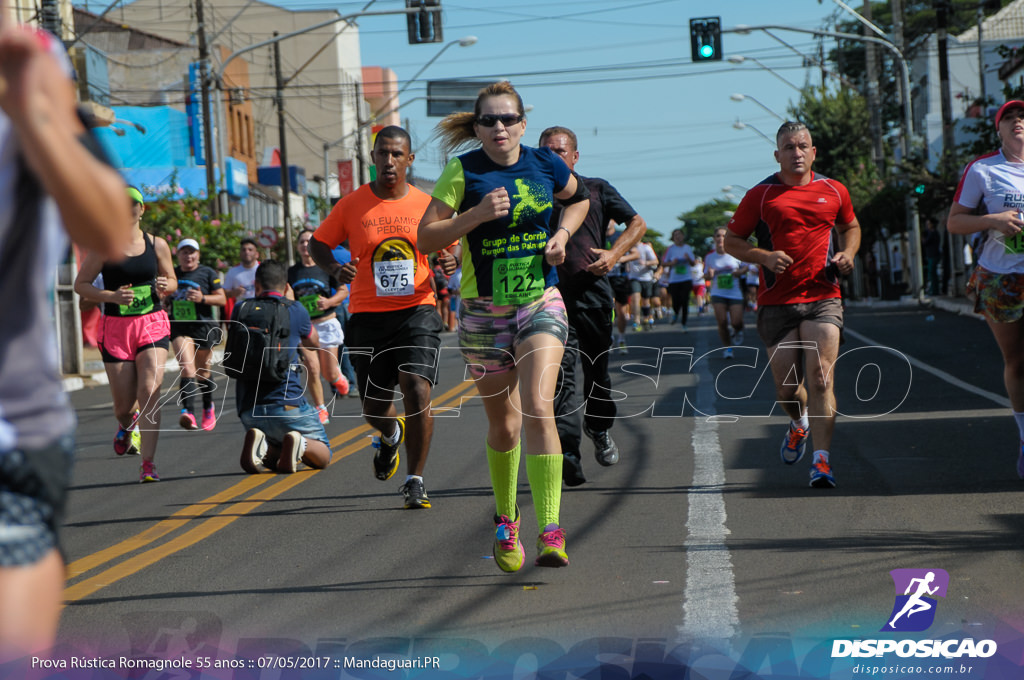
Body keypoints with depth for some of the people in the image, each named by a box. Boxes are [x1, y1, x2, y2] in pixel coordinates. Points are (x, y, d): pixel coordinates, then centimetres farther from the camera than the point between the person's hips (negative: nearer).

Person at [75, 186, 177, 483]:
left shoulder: (157, 245, 5)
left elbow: (171, 280, 17)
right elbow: (80, 284, 0)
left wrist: (165, 287, -8)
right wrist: (112, 296, -16)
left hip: (153, 325, 1)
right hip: (116, 327, 0)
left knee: (149, 390, -17)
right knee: (123, 401, 4)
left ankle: (148, 463, -16)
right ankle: (126, 426, 44)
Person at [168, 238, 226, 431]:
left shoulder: (208, 273, 1)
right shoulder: (173, 274, 10)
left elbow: (222, 299, -2)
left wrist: (203, 298, -18)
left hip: (203, 327, -1)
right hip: (179, 328, 1)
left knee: (202, 372, 11)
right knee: (187, 369, -18)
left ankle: (208, 408, 37)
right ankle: (188, 412, -32)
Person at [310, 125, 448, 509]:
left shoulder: (427, 206, 2)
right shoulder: (352, 205, 0)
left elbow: (446, 251, 14)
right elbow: (318, 243, 10)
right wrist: (334, 268, -10)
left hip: (417, 310, -1)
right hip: (368, 315, 1)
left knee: (417, 390, -20)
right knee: (374, 409, 7)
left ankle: (414, 481, -6)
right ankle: (391, 434, 47)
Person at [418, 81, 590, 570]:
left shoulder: (544, 164, 0)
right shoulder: (462, 171, -7)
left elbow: (579, 198, 22)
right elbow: (425, 238, -10)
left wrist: (563, 232, 3)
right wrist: (477, 214, -22)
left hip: (541, 304, 0)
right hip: (484, 310, 0)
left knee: (537, 408, -19)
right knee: (502, 425, 9)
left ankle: (550, 532, -20)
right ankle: (505, 521, 33)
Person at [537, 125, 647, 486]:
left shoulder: (596, 189, 10)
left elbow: (637, 223, 14)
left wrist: (614, 254, -2)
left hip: (593, 292, 1)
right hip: (552, 297, -1)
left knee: (597, 369, 15)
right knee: (561, 374, -15)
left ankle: (599, 428, 43)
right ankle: (567, 454, -23)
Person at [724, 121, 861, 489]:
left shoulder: (834, 191, 10)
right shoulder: (760, 195, 3)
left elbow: (850, 227, 28)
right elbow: (731, 241, 8)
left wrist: (847, 254, 7)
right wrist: (764, 256, -10)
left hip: (823, 297, 0)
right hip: (776, 302, 0)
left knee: (820, 375, -14)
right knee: (785, 386, 4)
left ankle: (821, 459, -14)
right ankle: (800, 423, 39)